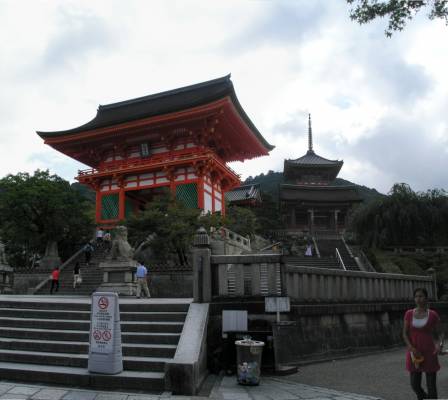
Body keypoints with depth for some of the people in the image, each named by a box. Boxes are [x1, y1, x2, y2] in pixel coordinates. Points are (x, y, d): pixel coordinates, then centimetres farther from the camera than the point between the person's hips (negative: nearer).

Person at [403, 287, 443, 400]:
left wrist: (439, 345, -18)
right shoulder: (409, 314, 1)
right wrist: (412, 349, -14)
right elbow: (405, 334, 1)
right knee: (415, 385, 6)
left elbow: (437, 334, 3)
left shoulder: (433, 315, -3)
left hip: (430, 354, -2)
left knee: (431, 386, 0)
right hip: (414, 354, 2)